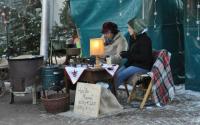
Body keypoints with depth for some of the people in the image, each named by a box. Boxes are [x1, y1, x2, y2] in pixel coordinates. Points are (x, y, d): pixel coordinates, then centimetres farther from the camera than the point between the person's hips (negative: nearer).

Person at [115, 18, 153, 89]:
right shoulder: (133, 38, 11)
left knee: (120, 76, -22)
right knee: (116, 74, -14)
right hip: (132, 63, 8)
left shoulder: (145, 39, -15)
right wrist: (124, 53, -3)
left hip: (142, 66, -8)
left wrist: (127, 55, -21)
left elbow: (144, 57, -22)